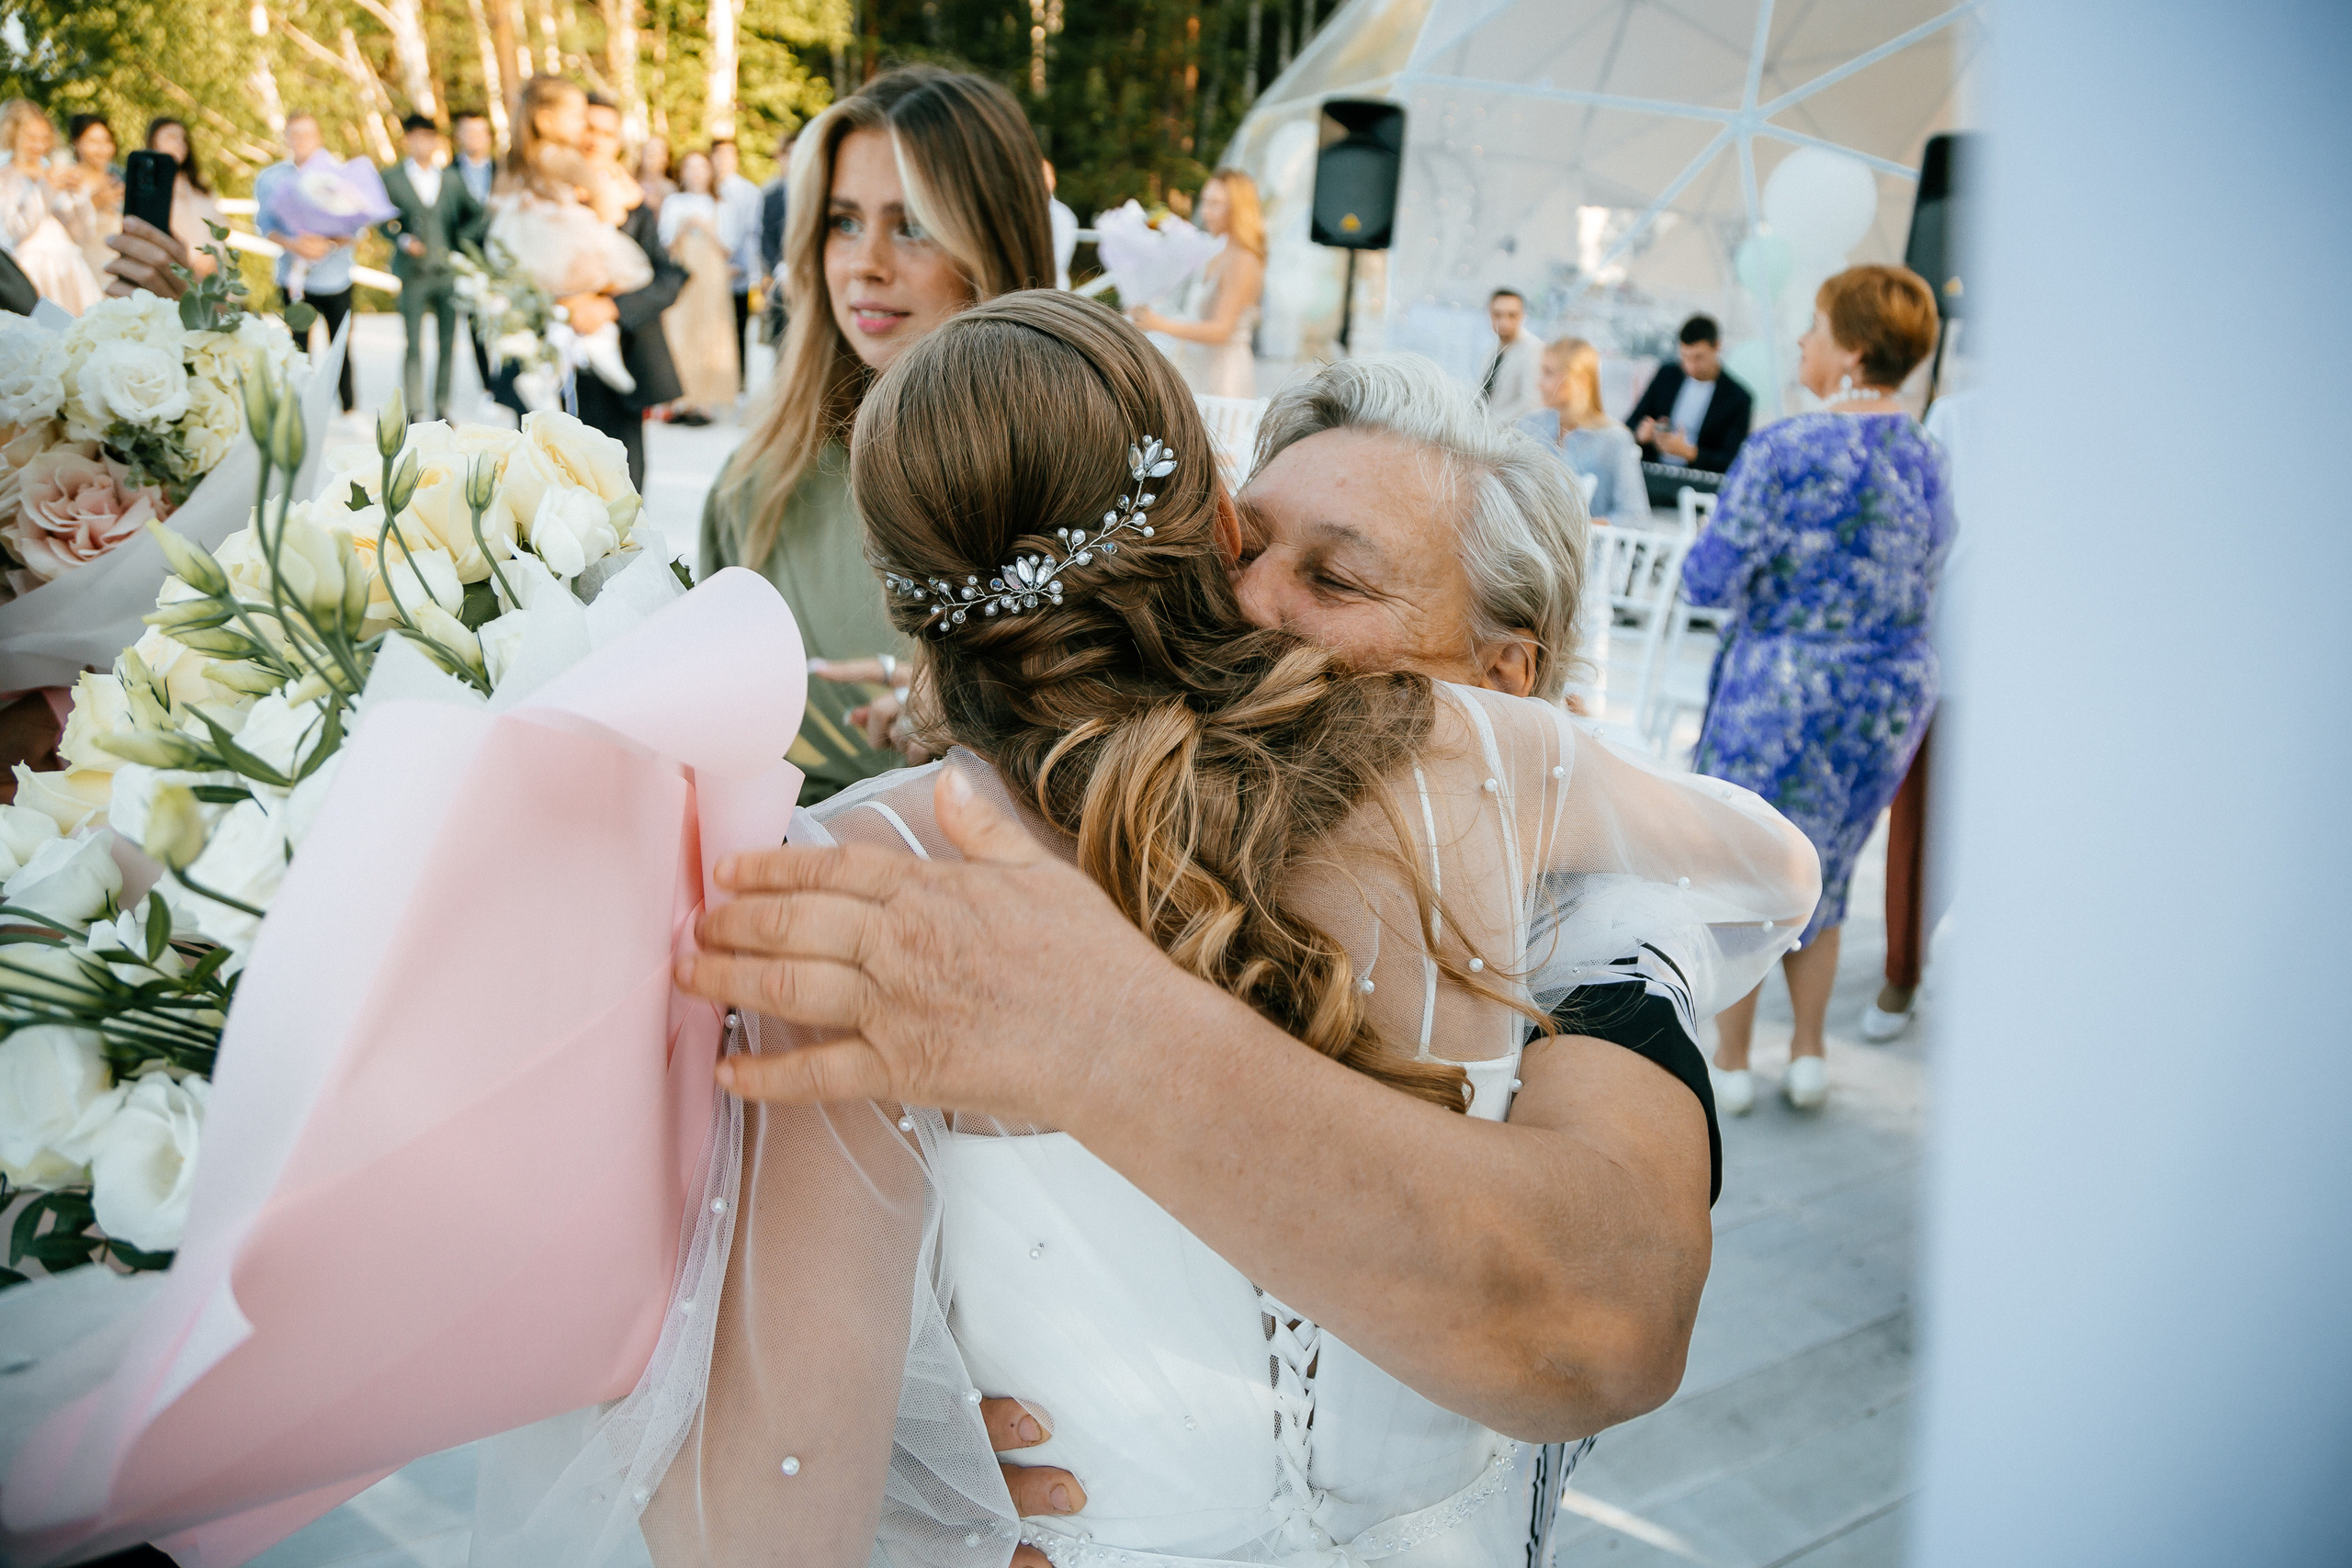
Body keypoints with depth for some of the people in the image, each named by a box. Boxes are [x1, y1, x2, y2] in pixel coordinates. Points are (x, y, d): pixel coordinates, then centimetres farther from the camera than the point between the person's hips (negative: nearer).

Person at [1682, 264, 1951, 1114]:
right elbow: (1923, 582, 12)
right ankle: (1808, 1054, 28)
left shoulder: (1786, 450, -19)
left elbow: (1711, 577, -18)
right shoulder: (1927, 458, 3)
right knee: (1821, 872, 21)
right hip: (1895, 694, 6)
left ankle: (1729, 1065, 21)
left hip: (1783, 693, -6)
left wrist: (1700, 562, 4)